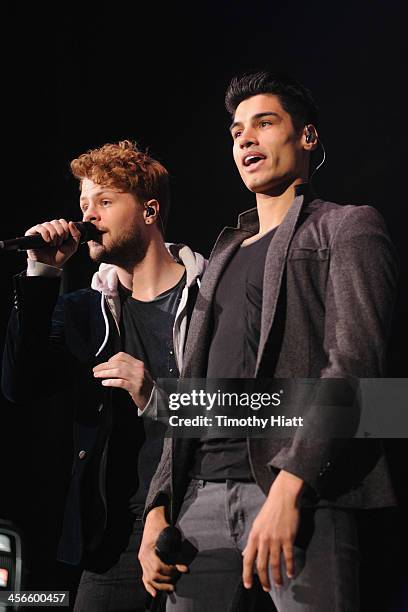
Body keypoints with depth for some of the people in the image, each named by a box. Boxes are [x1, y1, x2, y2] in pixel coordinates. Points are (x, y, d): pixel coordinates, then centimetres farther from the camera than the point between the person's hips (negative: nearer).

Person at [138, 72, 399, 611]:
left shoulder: (347, 228, 6)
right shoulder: (225, 253, 26)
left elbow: (354, 363, -9)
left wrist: (289, 485, -20)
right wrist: (158, 508, 10)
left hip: (300, 488, -6)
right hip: (202, 494, 6)